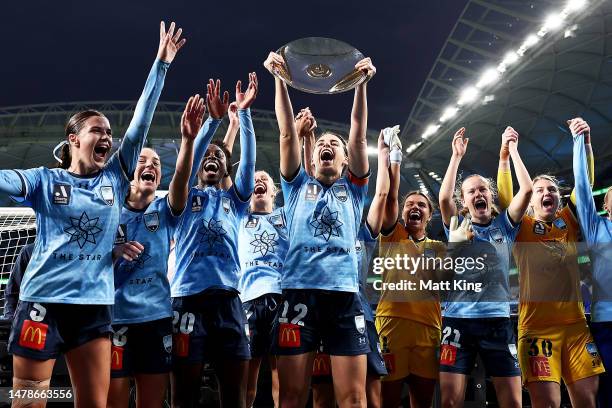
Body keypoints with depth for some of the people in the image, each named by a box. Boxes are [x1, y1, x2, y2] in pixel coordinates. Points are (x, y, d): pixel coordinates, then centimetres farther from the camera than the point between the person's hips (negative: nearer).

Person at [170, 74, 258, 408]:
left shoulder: (234, 199, 18)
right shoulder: (186, 197, 14)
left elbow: (248, 160, 4)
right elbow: (188, 160, -3)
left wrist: (244, 112, -6)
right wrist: (214, 119, -14)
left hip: (227, 299, 2)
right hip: (188, 298, -2)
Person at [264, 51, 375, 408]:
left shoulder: (353, 188, 20)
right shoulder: (298, 186, 20)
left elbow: (359, 136, 9)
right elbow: (288, 134, 9)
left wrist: (362, 83, 0)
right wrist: (279, 79, 1)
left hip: (344, 293, 0)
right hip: (299, 291, 0)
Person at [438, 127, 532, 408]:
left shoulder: (504, 225, 12)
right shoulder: (456, 226, 10)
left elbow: (526, 189, 0)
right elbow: (443, 197, -9)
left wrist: (512, 149, 3)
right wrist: (457, 156, -4)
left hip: (497, 319, 1)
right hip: (458, 318, 0)